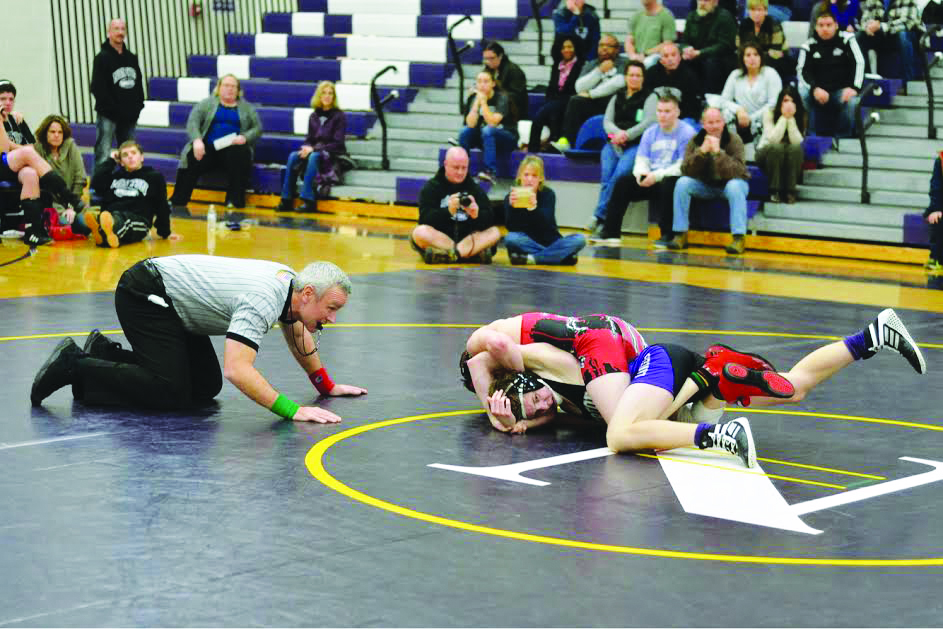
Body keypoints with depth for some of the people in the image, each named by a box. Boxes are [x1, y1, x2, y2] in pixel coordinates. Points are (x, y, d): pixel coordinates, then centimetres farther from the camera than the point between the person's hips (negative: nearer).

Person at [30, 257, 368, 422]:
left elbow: (297, 336, 21)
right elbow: (236, 369, -40)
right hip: (144, 294, -10)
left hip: (170, 301, 10)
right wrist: (291, 410, -39)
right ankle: (75, 365, -8)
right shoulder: (262, 301, -30)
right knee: (171, 394, -19)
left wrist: (326, 386, 22)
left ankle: (105, 354, 16)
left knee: (207, 388, 6)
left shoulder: (290, 282, -1)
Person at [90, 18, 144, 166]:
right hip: (108, 116, -6)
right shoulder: (102, 58, -5)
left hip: (129, 115, 6)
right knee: (103, 154, -9)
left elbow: (139, 83, 17)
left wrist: (138, 105, 3)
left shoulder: (132, 58, 14)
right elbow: (97, 88, -11)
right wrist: (112, 108, -16)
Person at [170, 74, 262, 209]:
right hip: (208, 147, 0)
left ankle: (235, 203, -33)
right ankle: (176, 204, -32)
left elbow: (257, 128, 11)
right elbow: (192, 122, 2)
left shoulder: (246, 108, 20)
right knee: (190, 162, -31)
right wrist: (197, 140, -18)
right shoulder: (207, 103, 16)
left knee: (241, 155, -36)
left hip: (234, 148, 0)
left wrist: (245, 137, -11)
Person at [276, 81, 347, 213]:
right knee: (293, 156, -24)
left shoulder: (339, 116, -4)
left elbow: (337, 143, -11)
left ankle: (309, 201, -40)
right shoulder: (314, 116, 11)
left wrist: (314, 149, -20)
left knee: (313, 157, -37)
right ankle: (286, 201, -27)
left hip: (333, 155, -5)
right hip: (313, 151, 5)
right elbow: (309, 139, 13)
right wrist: (306, 148, -12)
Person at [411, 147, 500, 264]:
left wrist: (477, 214, -26)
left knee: (494, 232, -22)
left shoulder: (475, 188, 9)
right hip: (438, 238, -2)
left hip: (467, 239, 2)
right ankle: (475, 253, -33)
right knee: (420, 232, -31)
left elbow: (489, 221, -3)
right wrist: (448, 211, -29)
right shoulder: (431, 187, 3)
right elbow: (425, 219, -12)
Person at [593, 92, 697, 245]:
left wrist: (657, 176, -26)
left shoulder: (687, 133, -8)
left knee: (667, 184, -37)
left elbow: (683, 166, -17)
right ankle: (610, 232, -15)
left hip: (672, 179, -6)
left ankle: (667, 235, -29)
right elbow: (641, 160, 8)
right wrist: (641, 173, -16)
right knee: (623, 182, -14)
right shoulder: (650, 132, 12)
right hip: (651, 180, 6)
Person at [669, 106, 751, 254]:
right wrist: (701, 151, -31)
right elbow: (686, 171, -17)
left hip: (729, 184, -3)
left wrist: (718, 152, -38)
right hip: (705, 185, 3)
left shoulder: (734, 140, -15)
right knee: (682, 183, -21)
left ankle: (739, 238, -37)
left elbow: (736, 172, -29)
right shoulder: (696, 140, -6)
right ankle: (680, 235, -15)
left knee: (734, 186, -36)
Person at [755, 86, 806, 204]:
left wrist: (791, 118, -26)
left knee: (796, 149, -32)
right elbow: (773, 139, -26)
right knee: (777, 147, -36)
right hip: (766, 153, -2)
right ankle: (774, 191, -27)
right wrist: (784, 117, -27)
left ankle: (790, 190, -25)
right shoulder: (769, 114, -13)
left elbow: (797, 142, -22)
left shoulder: (800, 116, -7)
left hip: (790, 157, 2)